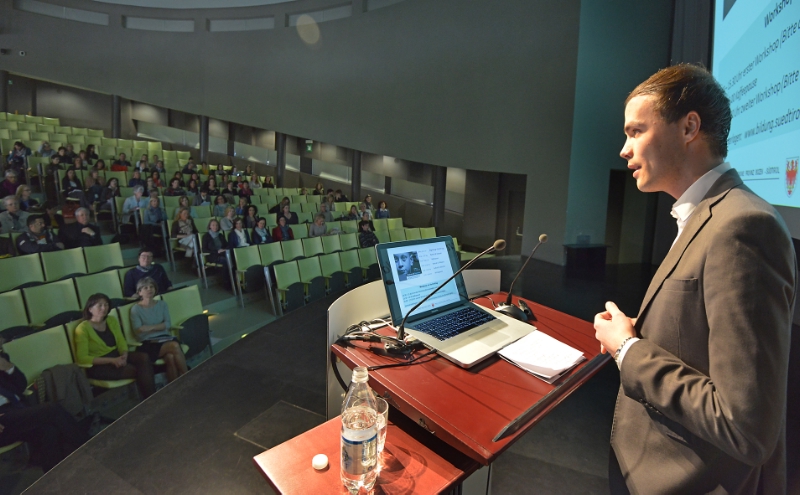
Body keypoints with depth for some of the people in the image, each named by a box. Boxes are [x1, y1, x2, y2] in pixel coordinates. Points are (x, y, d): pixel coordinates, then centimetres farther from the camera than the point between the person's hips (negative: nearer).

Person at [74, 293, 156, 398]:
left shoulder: (112, 320, 7)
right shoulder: (83, 328, -12)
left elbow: (121, 342, 7)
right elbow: (82, 358, -16)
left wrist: (124, 356, -16)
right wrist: (112, 360, -24)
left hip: (116, 356, 6)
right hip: (98, 365, -6)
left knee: (144, 357, -25)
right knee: (137, 370, -27)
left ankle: (152, 398, -25)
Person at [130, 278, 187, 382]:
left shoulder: (162, 304, 11)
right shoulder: (136, 309, 0)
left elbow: (168, 324, 1)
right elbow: (138, 331, -9)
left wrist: (150, 327, -12)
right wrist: (159, 327, -16)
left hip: (165, 338, 3)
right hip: (148, 344, -3)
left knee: (170, 357, -30)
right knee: (174, 346, -31)